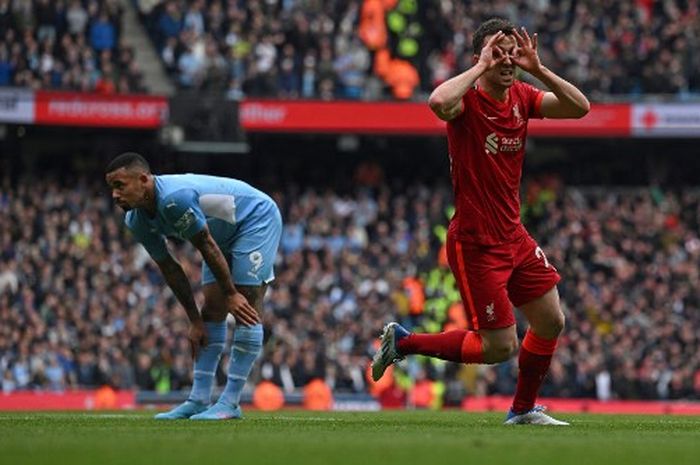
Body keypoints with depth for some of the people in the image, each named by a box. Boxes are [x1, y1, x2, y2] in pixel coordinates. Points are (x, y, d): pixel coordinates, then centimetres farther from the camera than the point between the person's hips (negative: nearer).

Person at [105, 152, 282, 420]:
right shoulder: (137, 221, -8)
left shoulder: (174, 198, -36)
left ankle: (230, 403, -14)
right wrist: (194, 321, 0)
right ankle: (199, 400, 3)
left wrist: (231, 294, -19)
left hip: (258, 219, -9)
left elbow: (207, 247, -28)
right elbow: (170, 269, 0)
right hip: (226, 234, 9)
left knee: (245, 312, -14)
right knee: (211, 312, 3)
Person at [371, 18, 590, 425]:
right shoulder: (467, 101, -17)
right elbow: (438, 102, -41)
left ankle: (524, 409, 28)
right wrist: (480, 68, -30)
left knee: (551, 322, 10)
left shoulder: (522, 98, 4)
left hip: (514, 235, 8)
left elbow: (579, 107, -4)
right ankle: (403, 342, 11)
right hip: (475, 243, -8)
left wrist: (538, 69, -13)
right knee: (501, 348, -5)